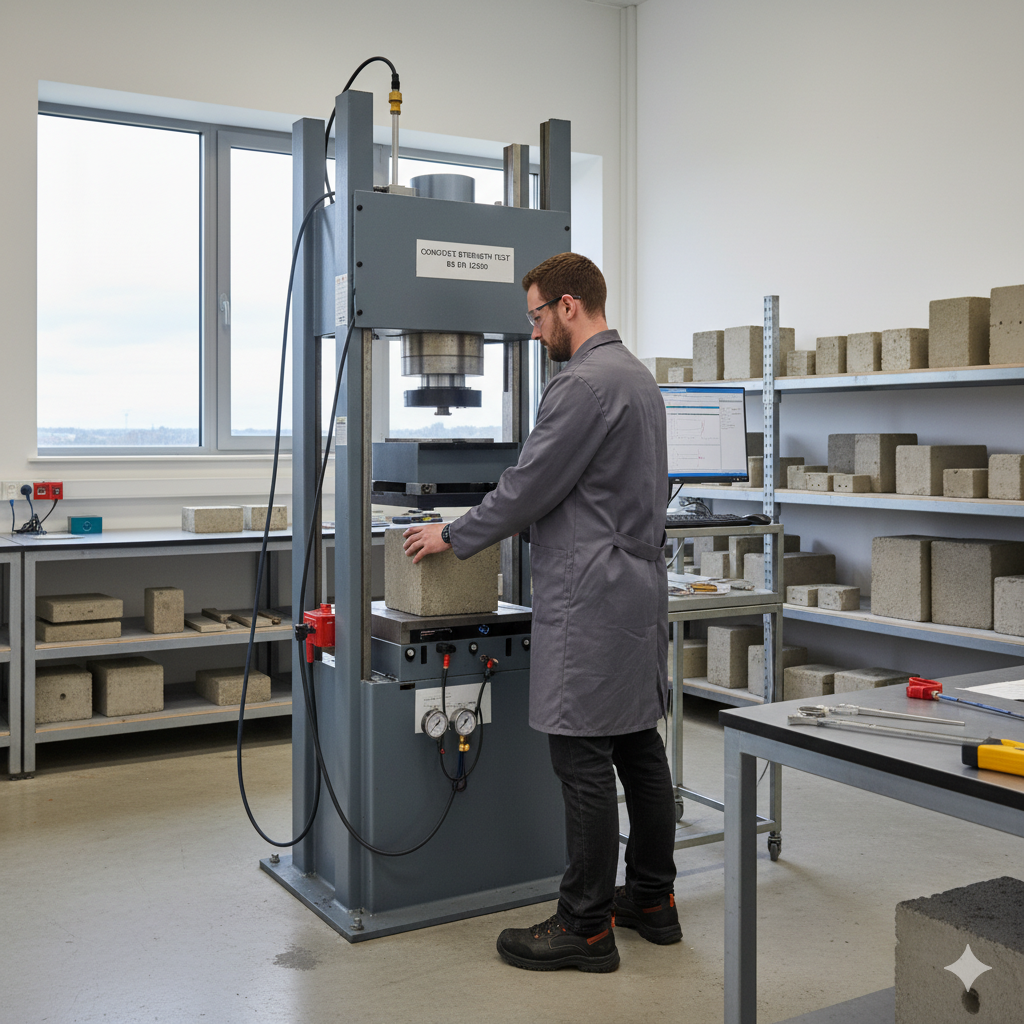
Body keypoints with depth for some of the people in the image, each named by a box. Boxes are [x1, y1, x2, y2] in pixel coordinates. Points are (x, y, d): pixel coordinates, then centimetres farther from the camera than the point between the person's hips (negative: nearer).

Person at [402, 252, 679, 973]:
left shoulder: (585, 383, -16)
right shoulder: (637, 375, 17)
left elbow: (531, 484, -15)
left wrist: (453, 536, -1)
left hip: (591, 601, -11)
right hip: (638, 586, 11)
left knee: (585, 760, -3)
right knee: (639, 748, 15)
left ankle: (586, 927, 6)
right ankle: (651, 900, 26)